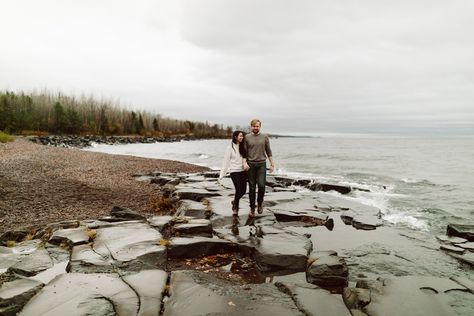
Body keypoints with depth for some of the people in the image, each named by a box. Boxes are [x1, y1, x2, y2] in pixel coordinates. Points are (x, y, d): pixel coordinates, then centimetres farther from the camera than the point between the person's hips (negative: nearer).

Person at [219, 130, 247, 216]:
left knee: (243, 190, 7)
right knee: (238, 190, -8)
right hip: (234, 171, -5)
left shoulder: (242, 147, 7)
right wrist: (222, 175, -10)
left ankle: (235, 201, 37)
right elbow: (226, 161, -7)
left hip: (243, 171, 5)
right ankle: (235, 208, 14)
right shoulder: (230, 147, -7)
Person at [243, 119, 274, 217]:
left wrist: (272, 164, 9)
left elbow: (268, 152, 11)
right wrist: (244, 163, -11)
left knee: (261, 185, -12)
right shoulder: (247, 137, 4)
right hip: (250, 165, 0)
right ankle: (252, 208, 14)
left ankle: (260, 203, 15)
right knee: (252, 188, 3)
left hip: (262, 164, 0)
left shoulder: (265, 137, 7)